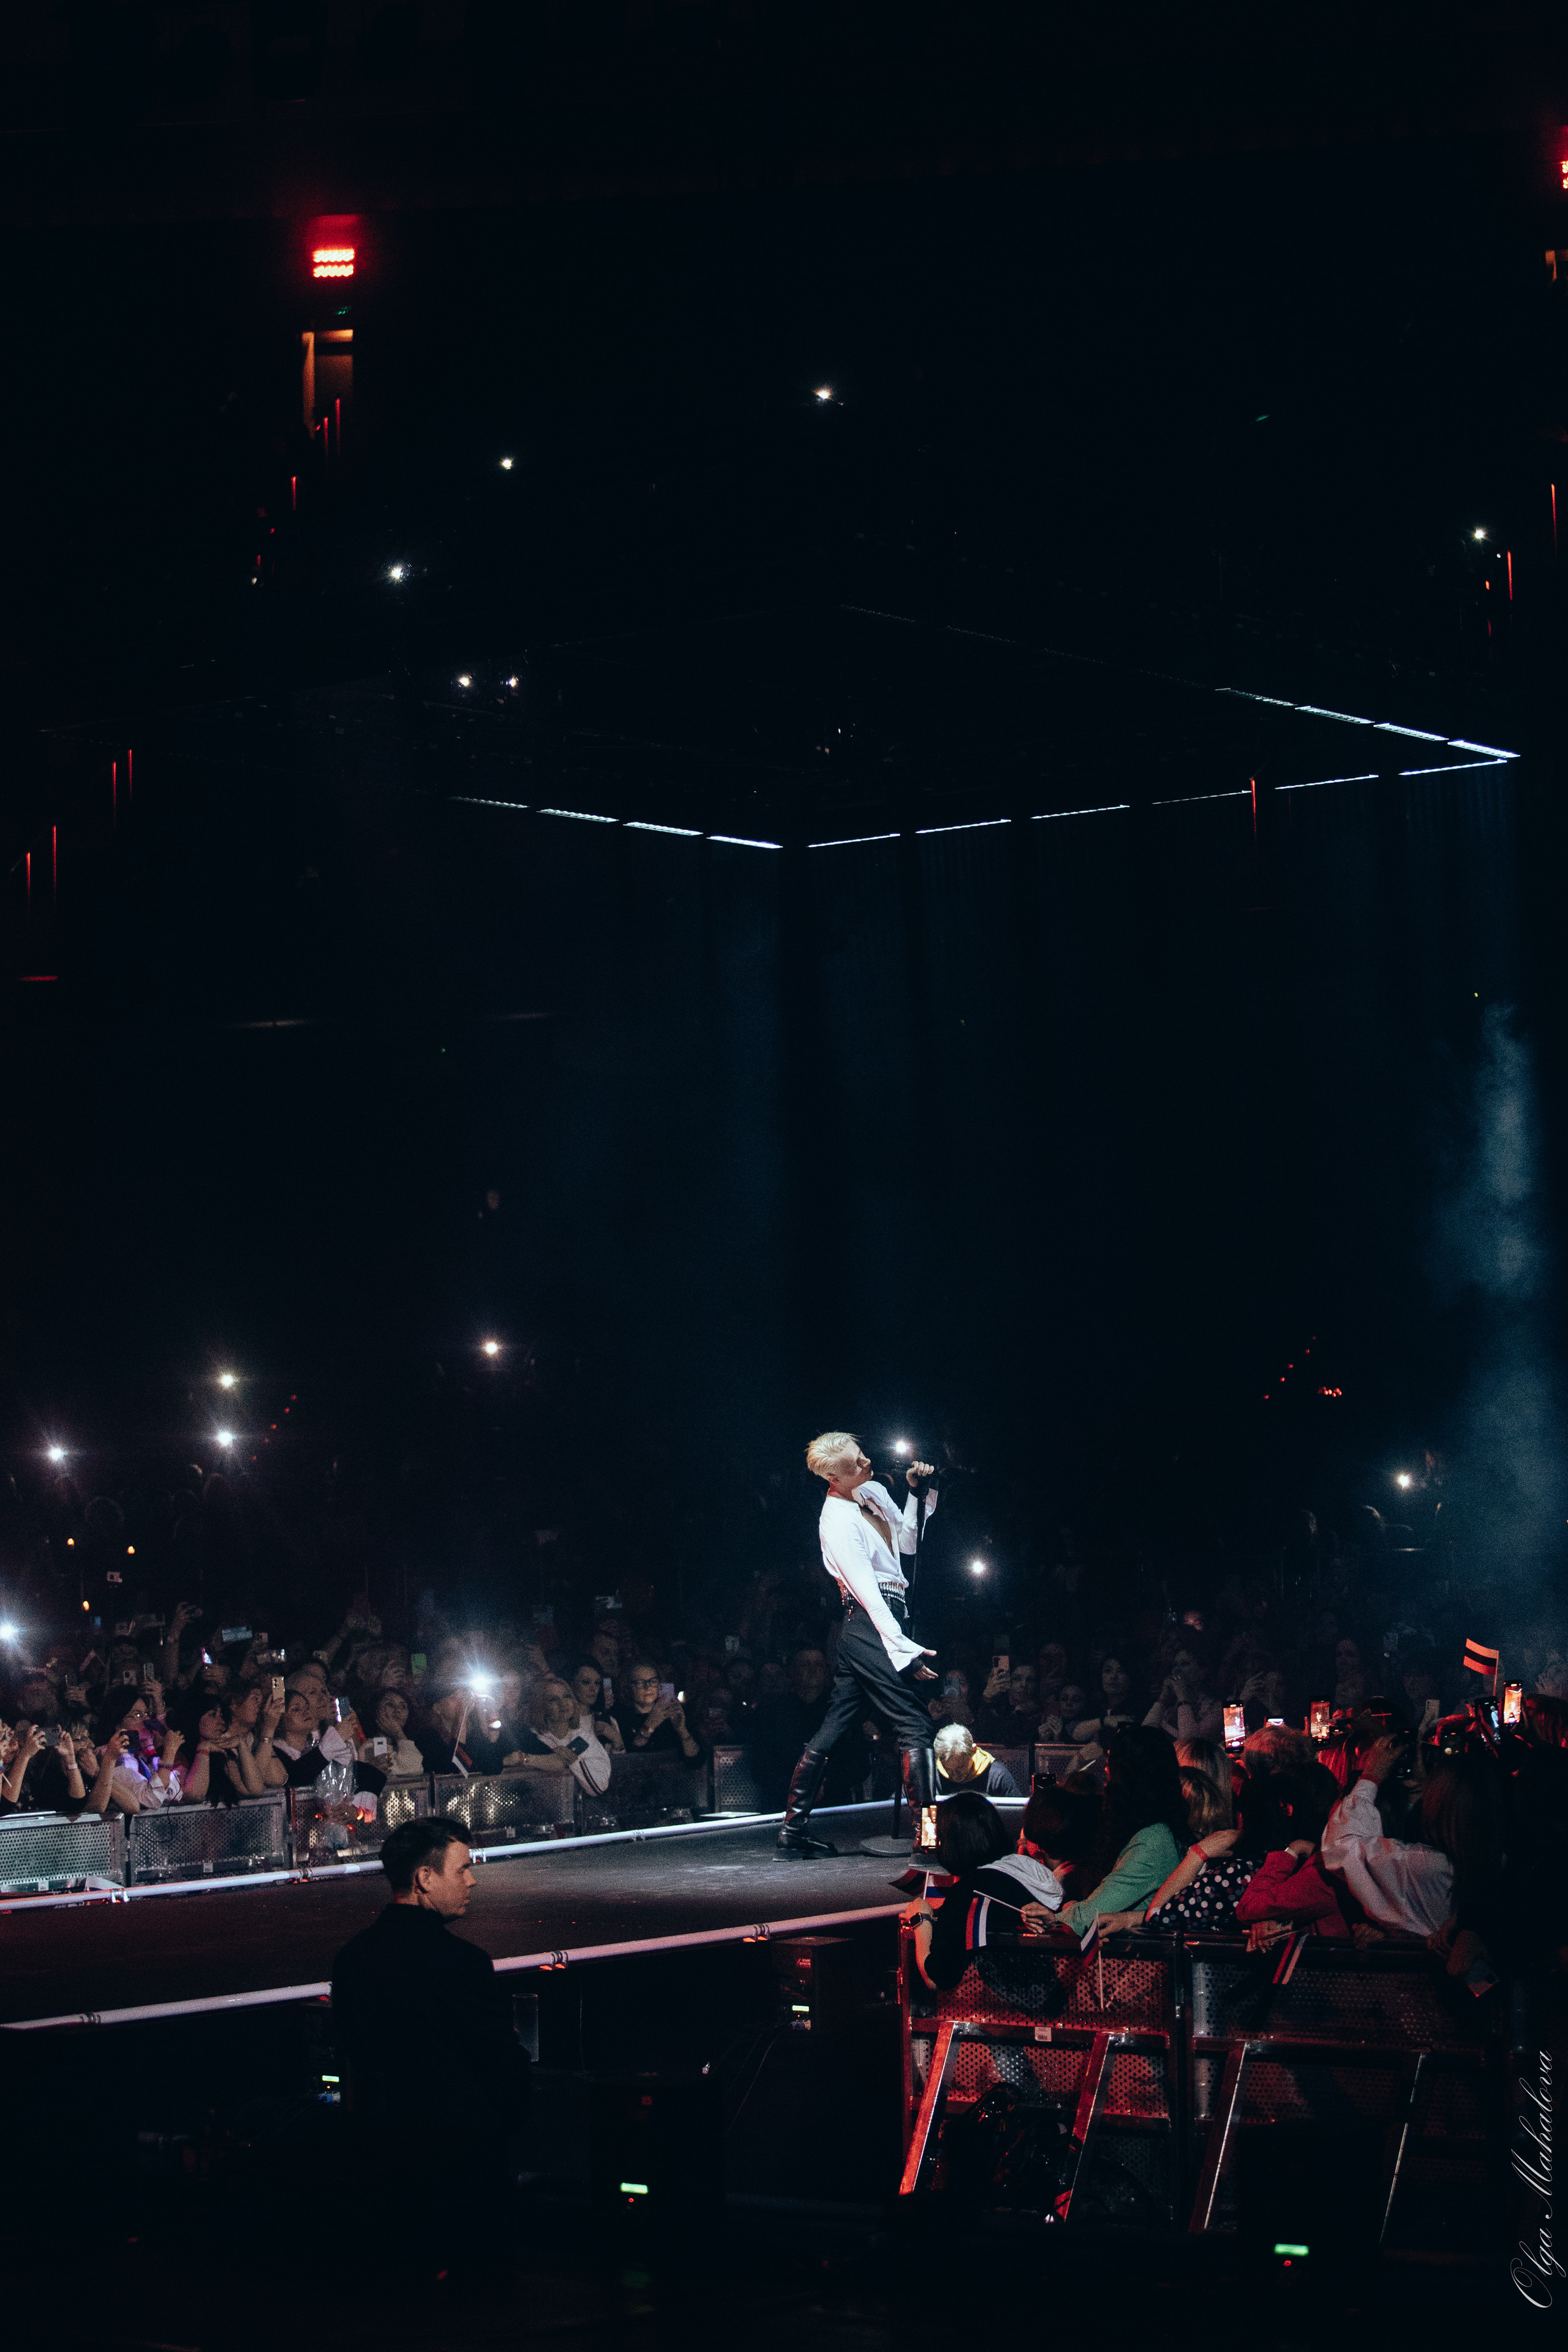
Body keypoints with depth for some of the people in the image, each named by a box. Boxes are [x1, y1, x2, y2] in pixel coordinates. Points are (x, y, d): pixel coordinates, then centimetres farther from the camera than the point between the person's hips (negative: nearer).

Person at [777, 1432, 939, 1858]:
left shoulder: (874, 1492, 13)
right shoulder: (837, 1522, -15)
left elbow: (906, 1543, 22)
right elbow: (867, 1591, -19)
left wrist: (917, 1492, 8)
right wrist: (904, 1649, -23)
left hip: (861, 1632, 9)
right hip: (872, 1626, -9)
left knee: (832, 1728, 10)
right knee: (915, 1727, -12)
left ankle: (793, 1829, 14)